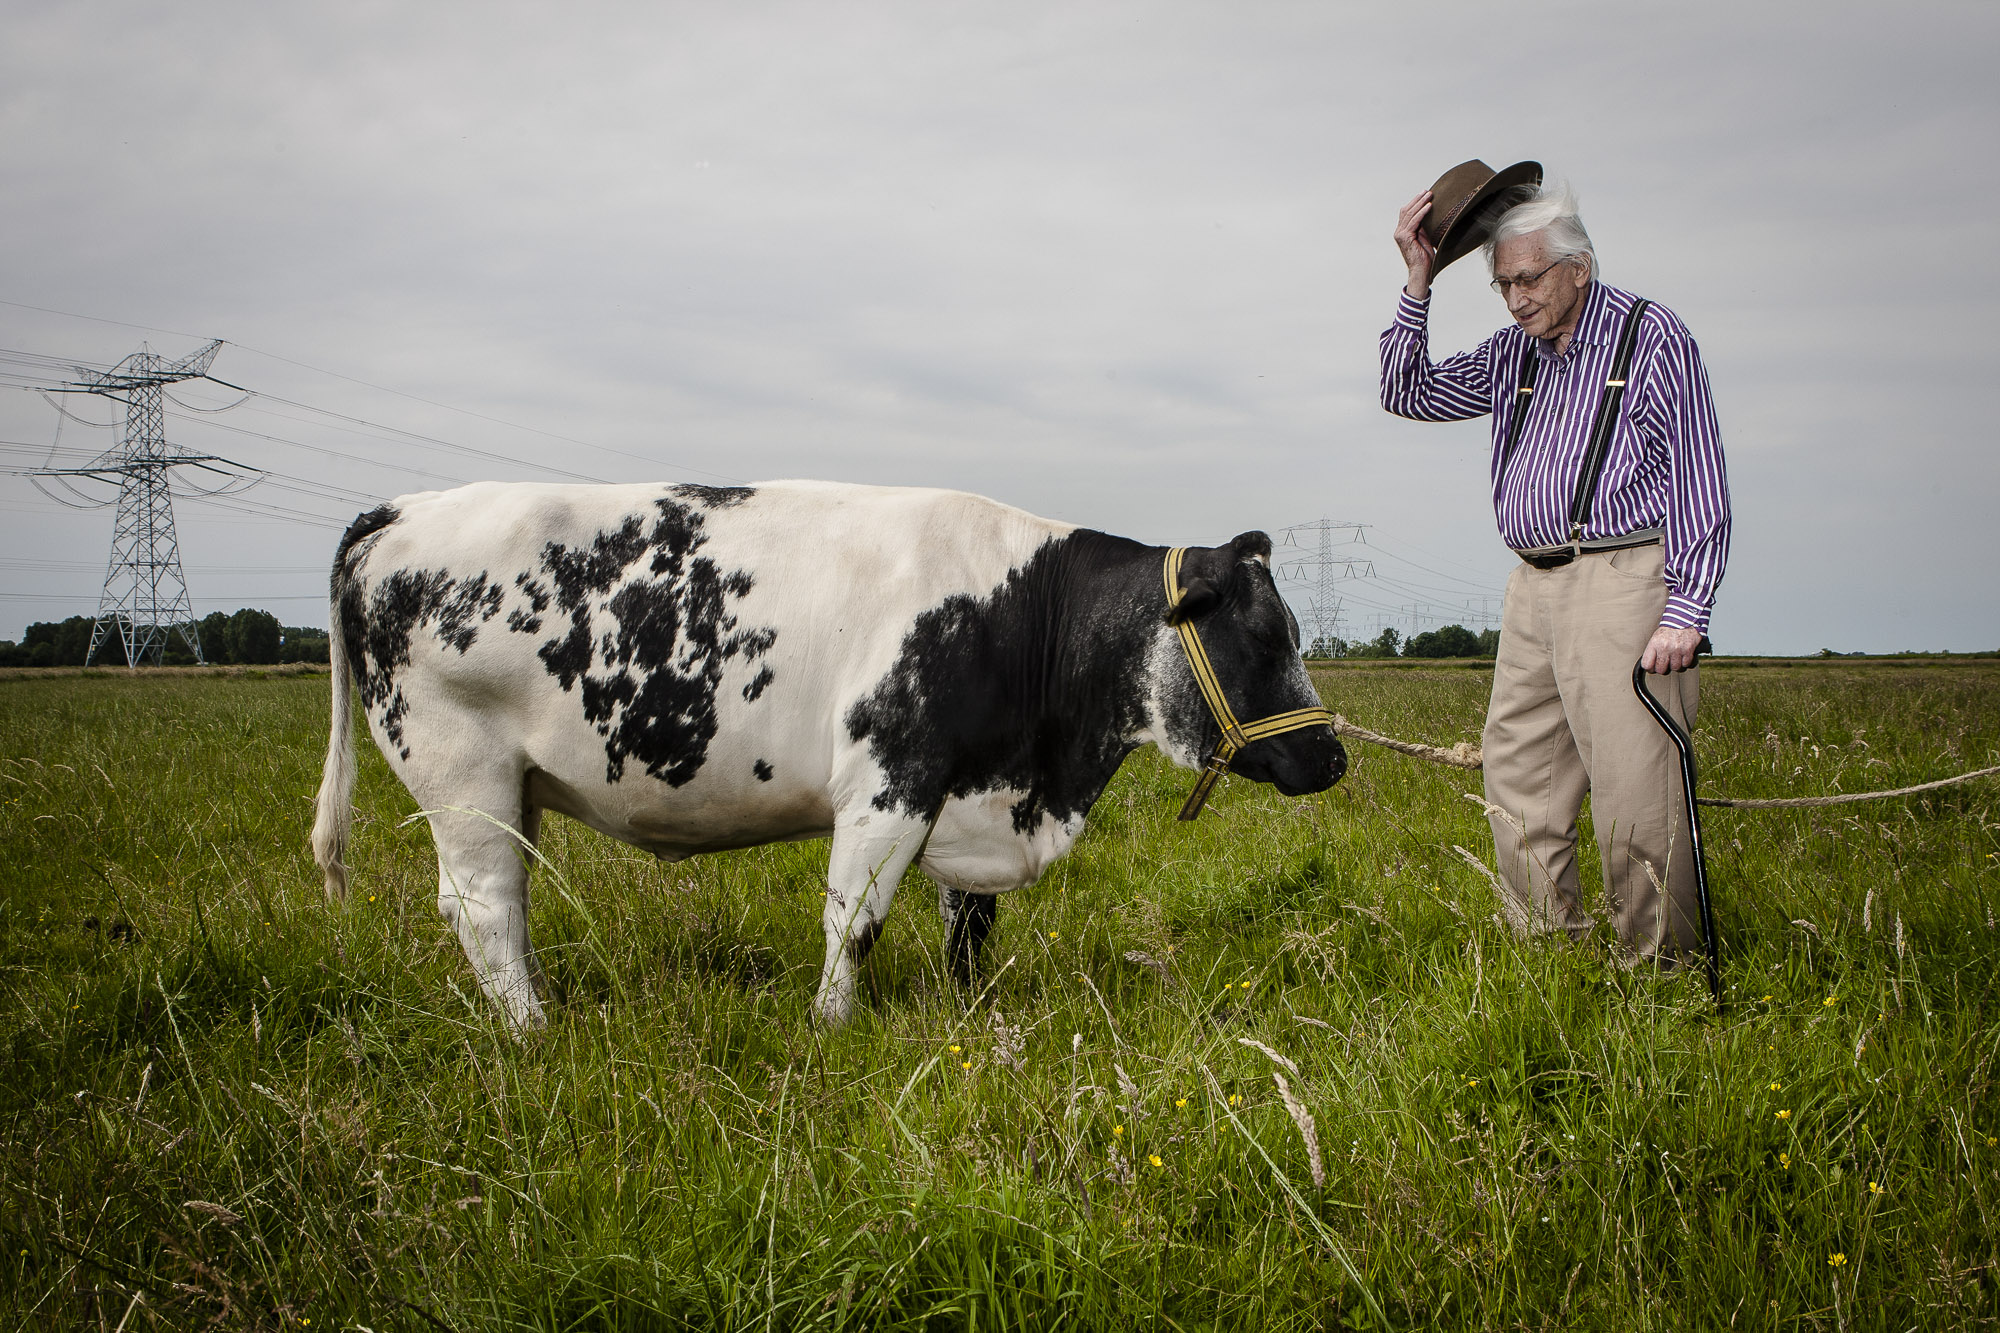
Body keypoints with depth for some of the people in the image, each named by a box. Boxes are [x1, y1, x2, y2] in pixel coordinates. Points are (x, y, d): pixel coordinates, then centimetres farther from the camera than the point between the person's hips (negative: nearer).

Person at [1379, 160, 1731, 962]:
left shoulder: (1653, 337, -1)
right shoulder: (1514, 354, 17)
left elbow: (1699, 482, -6)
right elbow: (1408, 395, 17)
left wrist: (1685, 614, -13)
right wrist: (1417, 283, 8)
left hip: (1621, 580, -7)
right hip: (1533, 590, 7)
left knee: (1633, 791, -9)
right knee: (1518, 785, 6)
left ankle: (1663, 975, 0)